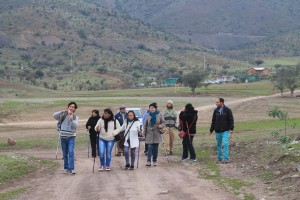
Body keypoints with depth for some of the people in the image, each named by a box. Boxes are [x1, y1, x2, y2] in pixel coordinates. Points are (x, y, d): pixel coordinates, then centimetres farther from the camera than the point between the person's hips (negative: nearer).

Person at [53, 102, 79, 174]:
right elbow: (54, 115, -12)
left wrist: (71, 119, -24)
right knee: (65, 154, 9)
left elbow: (75, 125, -11)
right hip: (63, 136, 1)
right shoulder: (63, 115, 3)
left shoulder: (75, 117, 4)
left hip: (71, 137, -1)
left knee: (71, 152, -14)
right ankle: (66, 168, 21)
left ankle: (71, 169, -17)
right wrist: (62, 111, -23)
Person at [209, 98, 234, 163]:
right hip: (218, 131, 4)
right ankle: (220, 158, 20)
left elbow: (231, 120, -4)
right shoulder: (216, 111, 6)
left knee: (225, 144, -14)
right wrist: (211, 130, 12)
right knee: (218, 145, 9)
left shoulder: (227, 110, -5)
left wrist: (231, 128, -14)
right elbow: (213, 121, 12)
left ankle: (226, 158, -8)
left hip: (225, 131, -4)